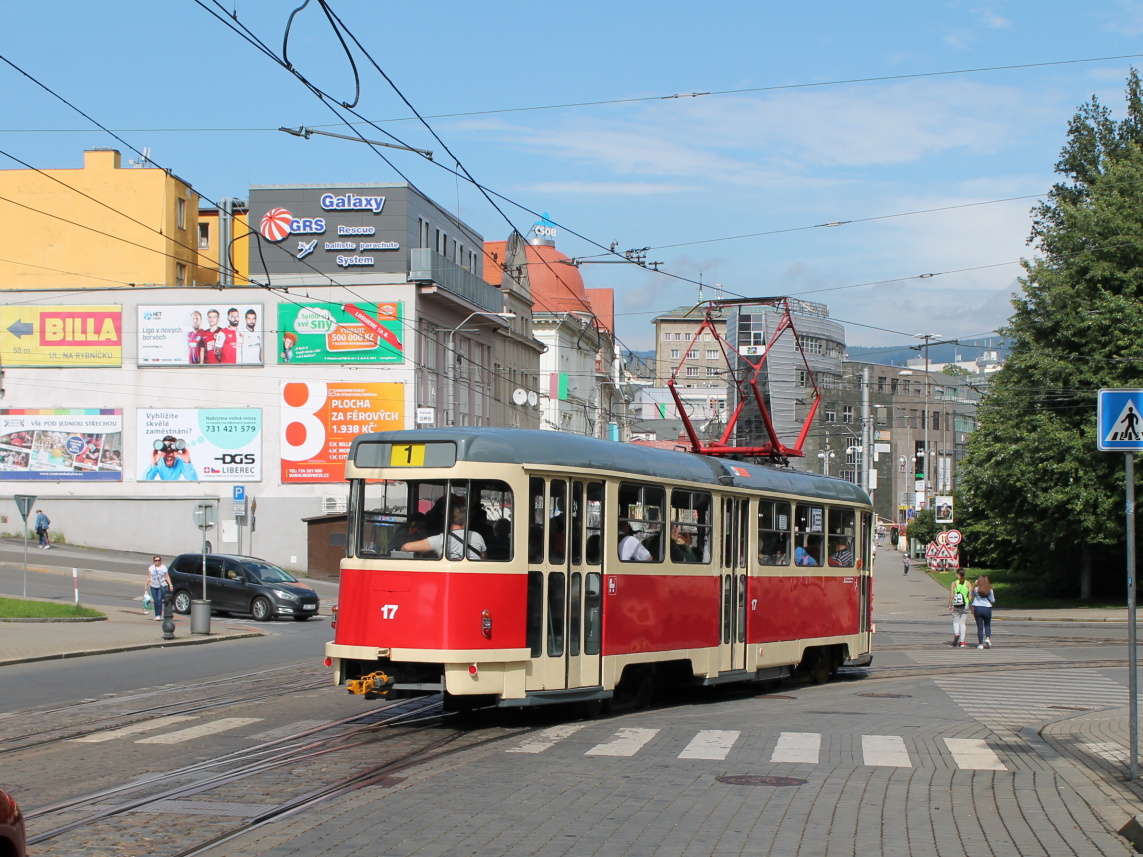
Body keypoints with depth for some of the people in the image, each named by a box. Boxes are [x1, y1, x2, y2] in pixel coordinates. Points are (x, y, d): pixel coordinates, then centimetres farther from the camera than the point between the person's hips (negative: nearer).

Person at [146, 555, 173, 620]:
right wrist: (146, 585, 4)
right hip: (153, 586, 3)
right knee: (155, 601, 2)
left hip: (162, 586, -3)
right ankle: (156, 615, 11)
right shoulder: (151, 568, 9)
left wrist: (170, 585, -5)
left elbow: (167, 577, 3)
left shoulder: (164, 567, 4)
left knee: (159, 600, -15)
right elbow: (149, 578, 11)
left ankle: (159, 615, -15)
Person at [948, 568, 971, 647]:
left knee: (955, 621, 12)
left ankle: (956, 633, -17)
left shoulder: (954, 583, -4)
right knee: (963, 623, 7)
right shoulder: (968, 584, 1)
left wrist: (950, 606, 0)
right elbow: (970, 596, -1)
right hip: (965, 605, 1)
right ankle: (962, 641, 4)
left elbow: (951, 596, -7)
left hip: (956, 606, -1)